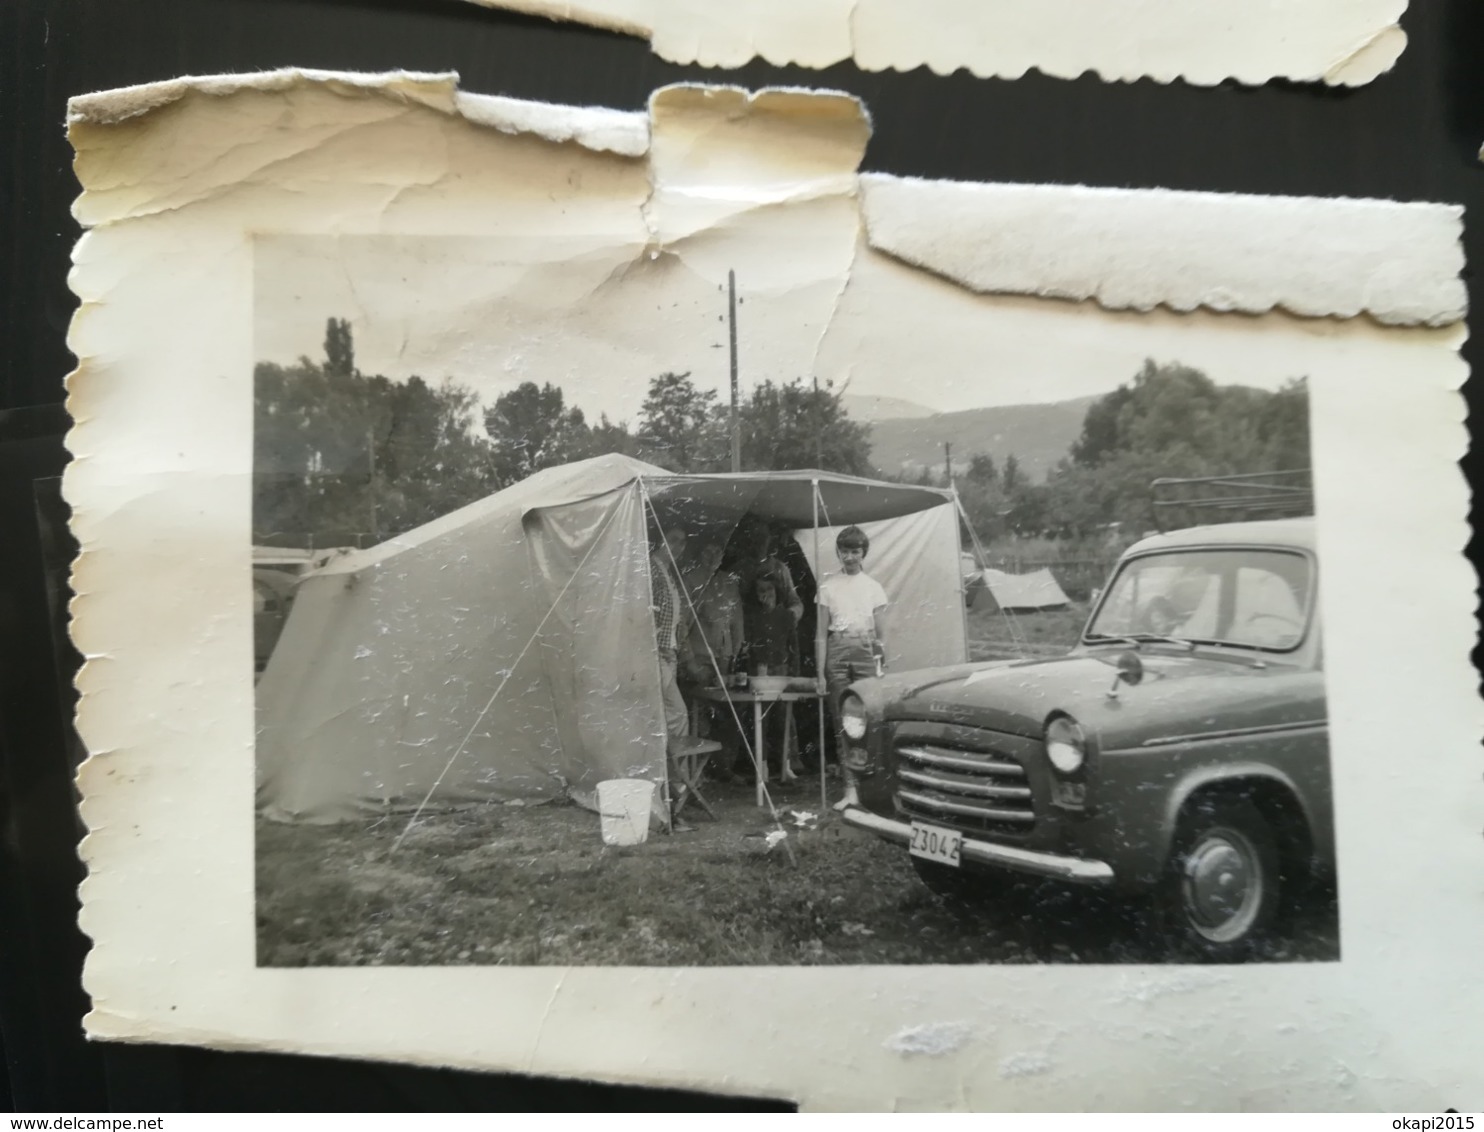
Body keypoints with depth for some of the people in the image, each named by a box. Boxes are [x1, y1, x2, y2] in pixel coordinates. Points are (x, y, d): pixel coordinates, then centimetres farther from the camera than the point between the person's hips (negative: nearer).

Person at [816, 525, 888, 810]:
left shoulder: (873, 587, 9)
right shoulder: (828, 586, 8)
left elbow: (881, 634, 10)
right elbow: (821, 632, 7)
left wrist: (882, 667, 2)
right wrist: (820, 671, 0)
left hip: (866, 650, 0)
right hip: (837, 650, 0)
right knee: (842, 722, -1)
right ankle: (850, 789, 1)